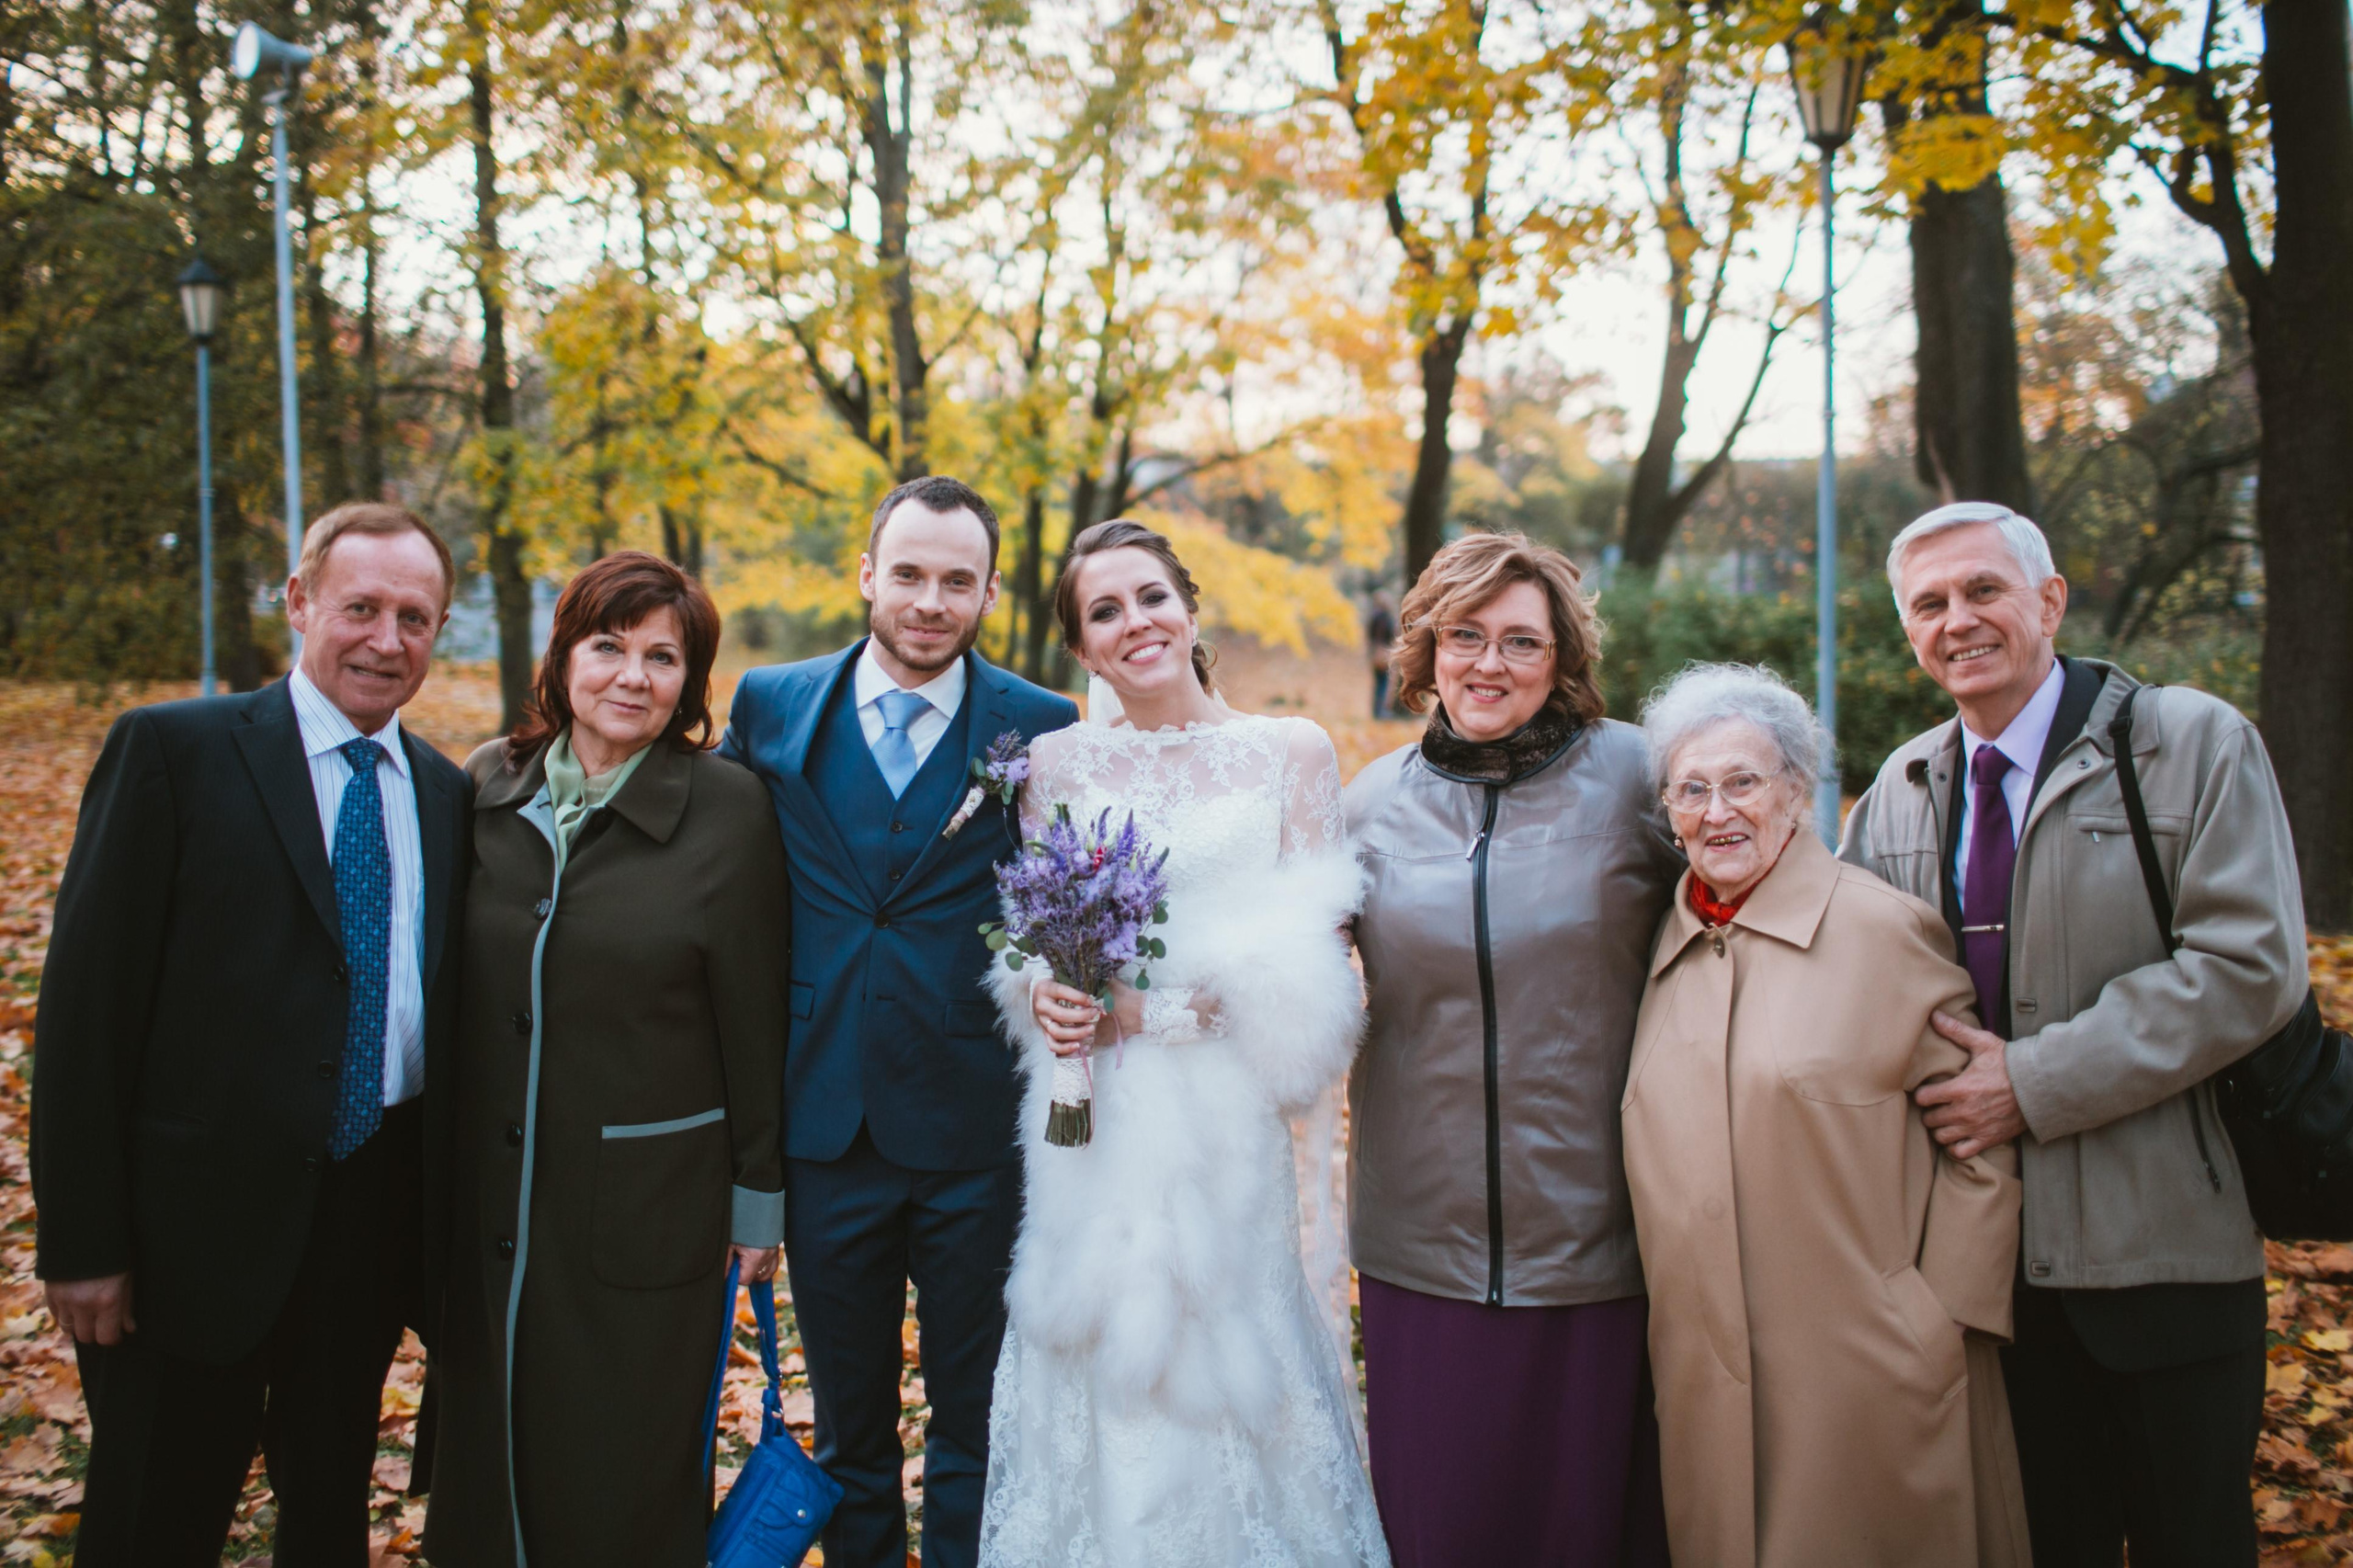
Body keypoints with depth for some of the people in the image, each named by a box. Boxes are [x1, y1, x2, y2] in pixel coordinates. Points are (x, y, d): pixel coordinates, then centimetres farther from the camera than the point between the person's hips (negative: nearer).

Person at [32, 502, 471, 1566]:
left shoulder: (447, 794, 8)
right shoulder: (170, 751, -7)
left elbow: (449, 1013, 10)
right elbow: (85, 1004, -10)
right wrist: (82, 1240, -12)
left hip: (377, 1224, 4)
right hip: (206, 1217, -4)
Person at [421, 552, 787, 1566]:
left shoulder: (730, 810, -8)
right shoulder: (485, 787, 2)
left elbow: (753, 1019, -5)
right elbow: (450, 985, 9)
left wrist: (759, 1194, -2)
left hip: (648, 1206, -3)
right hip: (488, 1203, 4)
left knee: (628, 1480, 9)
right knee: (490, 1450, 15)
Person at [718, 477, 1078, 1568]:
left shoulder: (1043, 730, -4)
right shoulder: (770, 706, 2)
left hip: (978, 1137, -2)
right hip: (825, 1127, 2)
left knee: (975, 1425, 14)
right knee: (848, 1426, 19)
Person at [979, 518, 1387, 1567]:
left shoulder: (1294, 752, 0)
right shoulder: (1053, 763, 6)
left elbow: (1318, 955, -3)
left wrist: (1158, 1003, -12)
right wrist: (1045, 993, -10)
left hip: (1222, 1116, -1)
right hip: (1091, 1119, 2)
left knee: (1220, 1352, 4)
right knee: (1099, 1359, 8)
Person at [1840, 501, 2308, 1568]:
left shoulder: (2194, 742, -4)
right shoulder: (1899, 788, 11)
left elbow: (2249, 967, -14)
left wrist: (2036, 1082, -17)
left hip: (2163, 1248, -4)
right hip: (1984, 1252, 4)